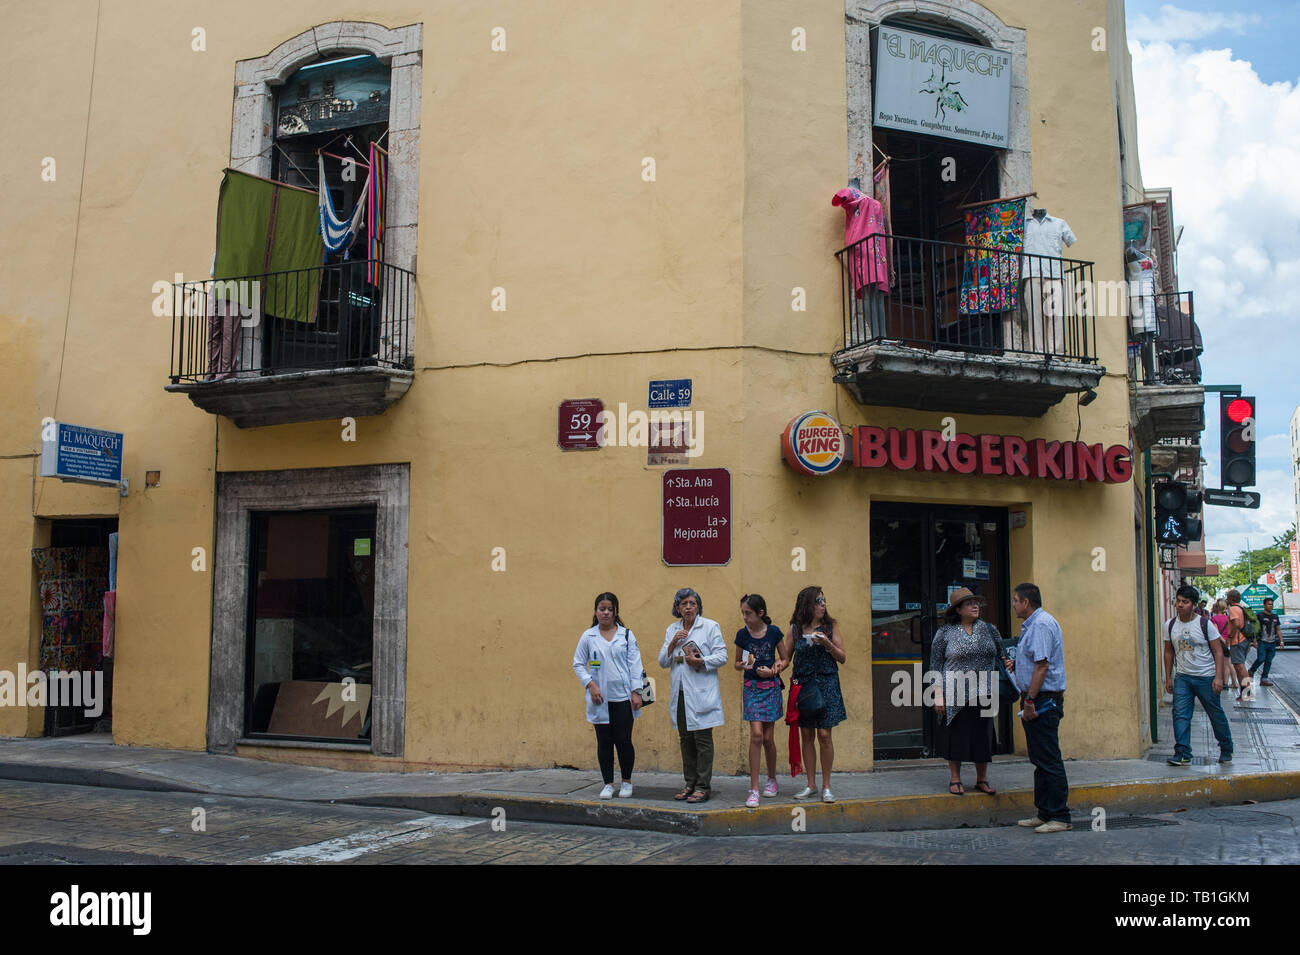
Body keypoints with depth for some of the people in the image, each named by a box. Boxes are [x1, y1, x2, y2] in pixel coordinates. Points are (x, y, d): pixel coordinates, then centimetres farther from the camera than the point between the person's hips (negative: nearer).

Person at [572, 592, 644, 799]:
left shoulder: (626, 634, 4)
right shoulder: (588, 636, 5)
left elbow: (635, 664, 3)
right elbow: (578, 664, 8)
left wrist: (636, 692, -4)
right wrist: (590, 684, -6)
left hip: (623, 697, -1)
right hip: (600, 698, 1)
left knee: (623, 740, -1)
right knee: (604, 742, 4)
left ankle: (626, 782, 17)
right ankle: (608, 784, 16)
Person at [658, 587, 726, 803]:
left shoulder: (710, 626, 0)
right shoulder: (672, 630, 14)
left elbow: (722, 656, -5)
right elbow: (663, 662, 11)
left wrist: (700, 661, -18)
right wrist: (672, 644, -6)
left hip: (701, 693, -5)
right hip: (680, 693, 5)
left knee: (703, 739, -5)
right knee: (686, 739, 9)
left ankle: (703, 786, 0)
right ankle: (690, 783, 18)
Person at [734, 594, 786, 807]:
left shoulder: (774, 632, -3)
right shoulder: (742, 634, 0)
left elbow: (786, 659, 7)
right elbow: (737, 663, 11)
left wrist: (775, 669, -11)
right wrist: (743, 665, -12)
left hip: (771, 687, 0)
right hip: (752, 687, 0)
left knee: (768, 738, 4)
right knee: (756, 735, -12)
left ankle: (772, 779, 29)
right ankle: (754, 789, -9)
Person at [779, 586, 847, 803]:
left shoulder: (830, 626, 2)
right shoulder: (795, 629, 5)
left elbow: (842, 658, 2)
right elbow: (786, 658, 8)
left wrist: (827, 644, -13)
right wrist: (777, 638, -7)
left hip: (826, 685, -2)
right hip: (802, 685, 2)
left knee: (824, 735, -5)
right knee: (806, 736, 5)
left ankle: (826, 786, 7)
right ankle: (811, 785, 15)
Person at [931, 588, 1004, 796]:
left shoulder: (988, 629, 8)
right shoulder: (945, 633, -1)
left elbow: (1001, 655, 13)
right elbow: (935, 666, -1)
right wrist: (938, 695, -7)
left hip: (983, 694, 3)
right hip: (955, 696, -3)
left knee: (983, 737, 7)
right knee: (955, 737, 2)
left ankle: (982, 779, 21)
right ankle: (955, 779, 15)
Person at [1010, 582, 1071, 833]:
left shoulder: (1041, 624, -16)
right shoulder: (1031, 625, 17)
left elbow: (1042, 665, -22)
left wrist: (1030, 700, -22)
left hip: (1043, 700, -11)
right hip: (1035, 700, 11)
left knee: (1049, 760, -6)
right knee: (1040, 760, 14)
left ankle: (1060, 817, -1)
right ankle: (1044, 813, 20)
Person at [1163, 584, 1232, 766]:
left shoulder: (1205, 624, -8)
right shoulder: (1170, 625, 3)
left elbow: (1218, 651, -5)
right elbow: (1169, 652, 11)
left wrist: (1218, 677, -13)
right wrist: (1168, 678, 9)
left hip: (1206, 677, -3)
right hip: (1182, 677, 3)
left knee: (1216, 714, 9)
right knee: (1180, 714, -9)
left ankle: (1226, 750, 29)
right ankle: (1183, 754, -7)